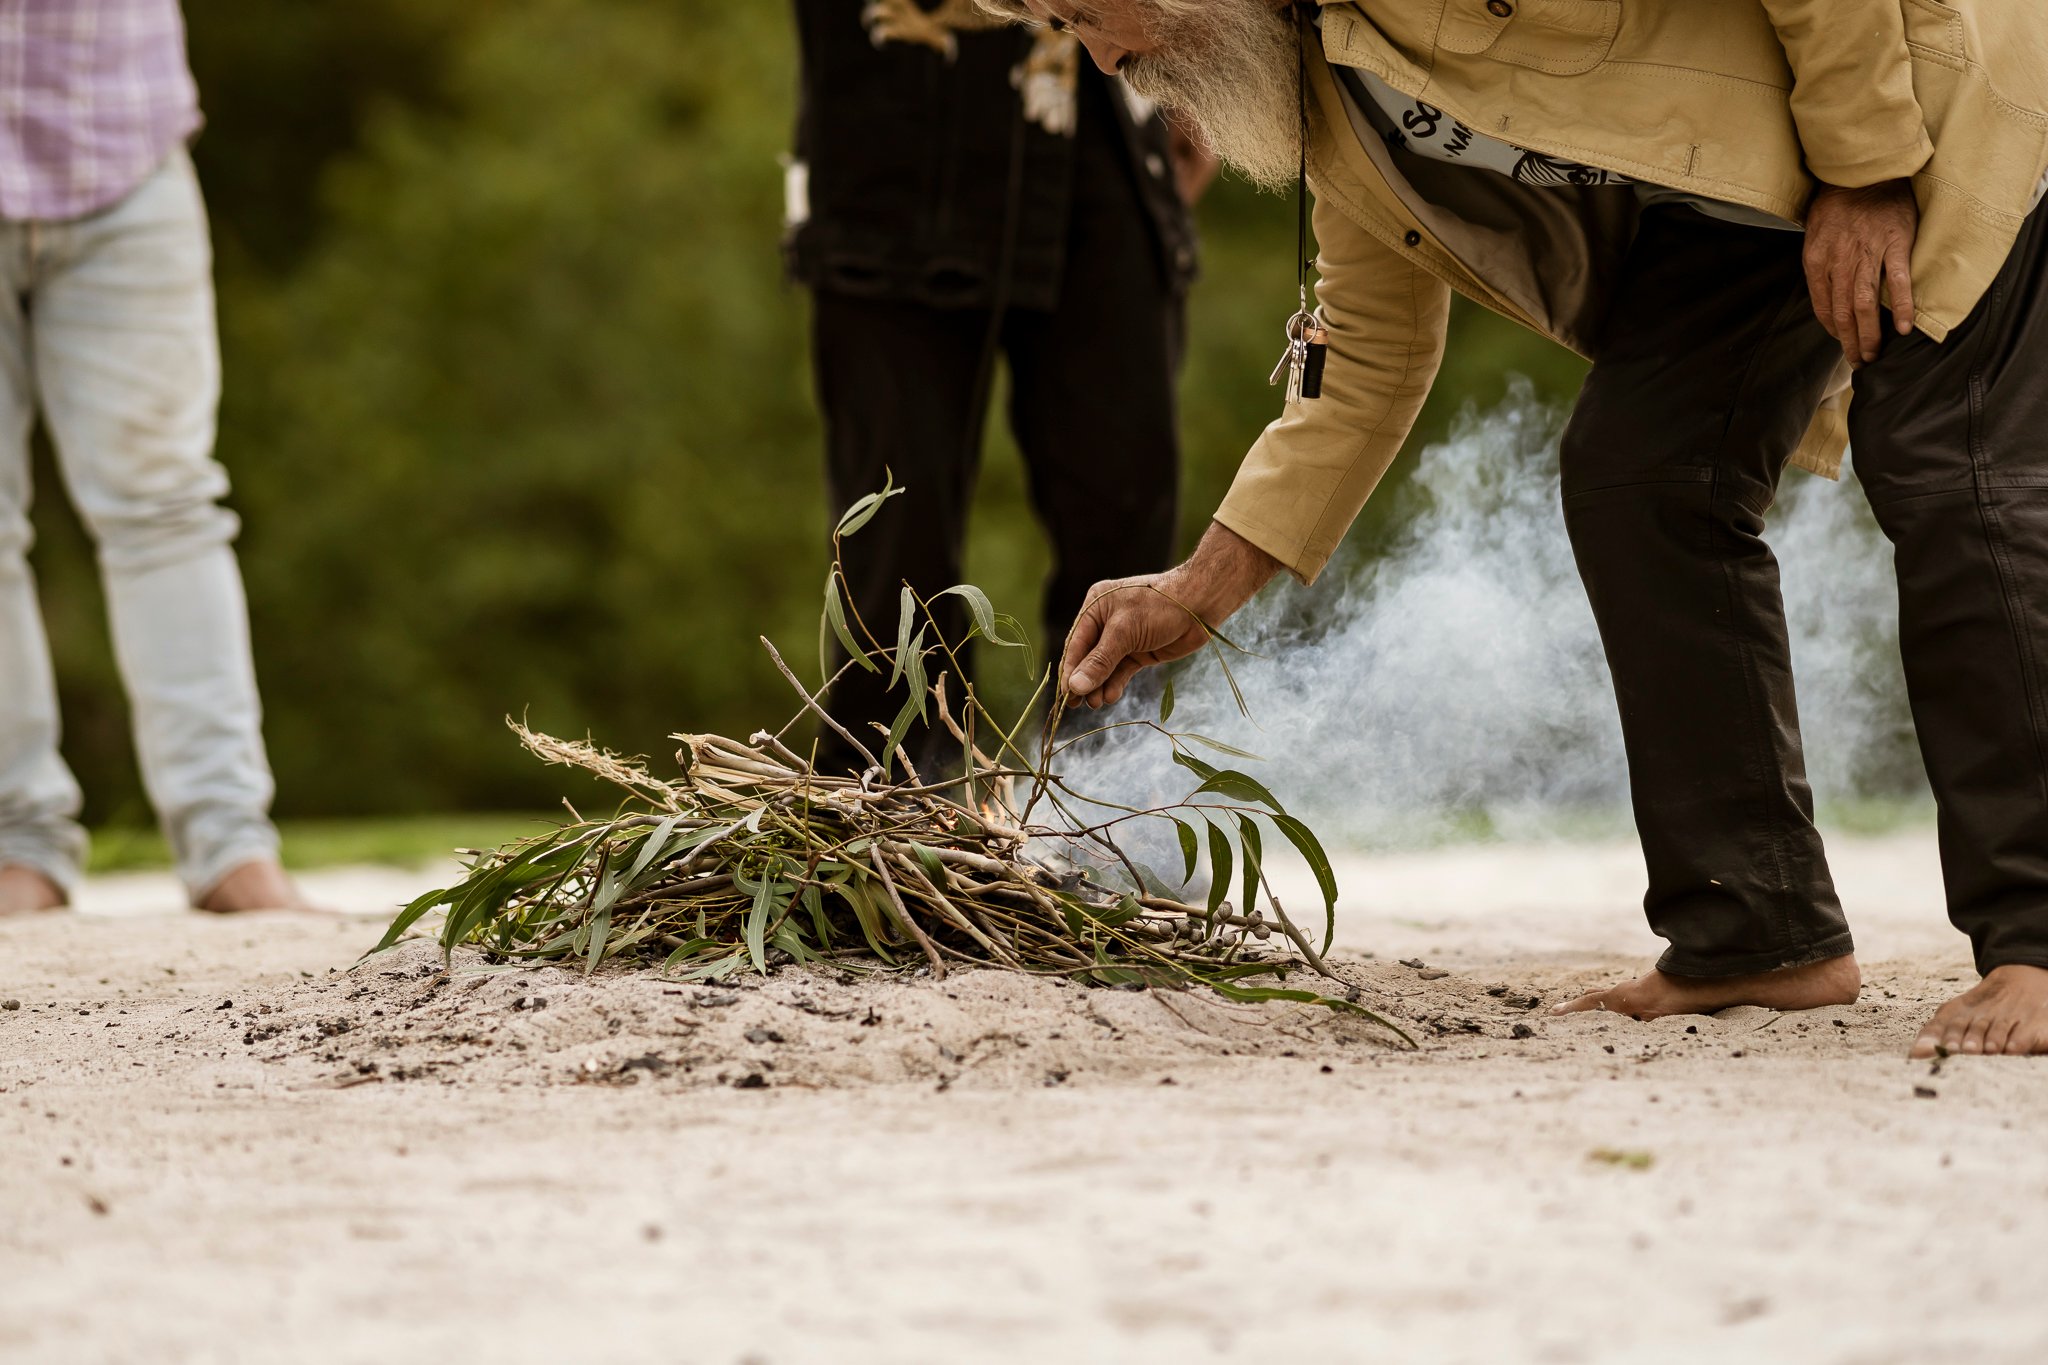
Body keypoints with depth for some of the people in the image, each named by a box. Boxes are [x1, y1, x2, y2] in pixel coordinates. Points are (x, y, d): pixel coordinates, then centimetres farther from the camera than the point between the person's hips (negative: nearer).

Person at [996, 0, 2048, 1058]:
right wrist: (1200, 590, 12)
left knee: (1944, 474, -17)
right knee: (1635, 475, -3)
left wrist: (1867, 169, -23)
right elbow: (1367, 359, 15)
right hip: (1742, 196, 8)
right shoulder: (1325, 118, 4)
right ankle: (1759, 936, 0)